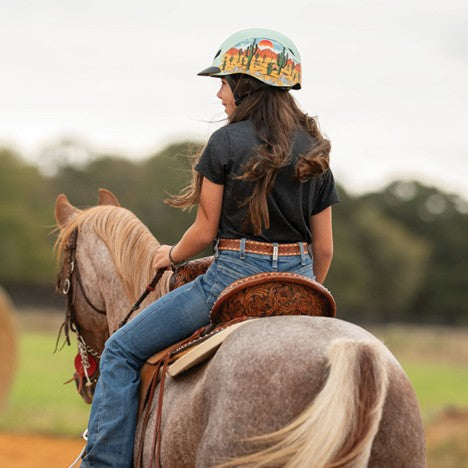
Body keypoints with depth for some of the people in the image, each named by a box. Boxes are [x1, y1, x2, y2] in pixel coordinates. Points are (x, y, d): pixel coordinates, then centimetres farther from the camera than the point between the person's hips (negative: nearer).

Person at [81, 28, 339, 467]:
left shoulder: (227, 141, -8)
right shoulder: (314, 151, 9)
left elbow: (205, 232, -6)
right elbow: (323, 248, 11)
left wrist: (171, 256, 14)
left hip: (234, 275, -6)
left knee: (122, 351, 5)